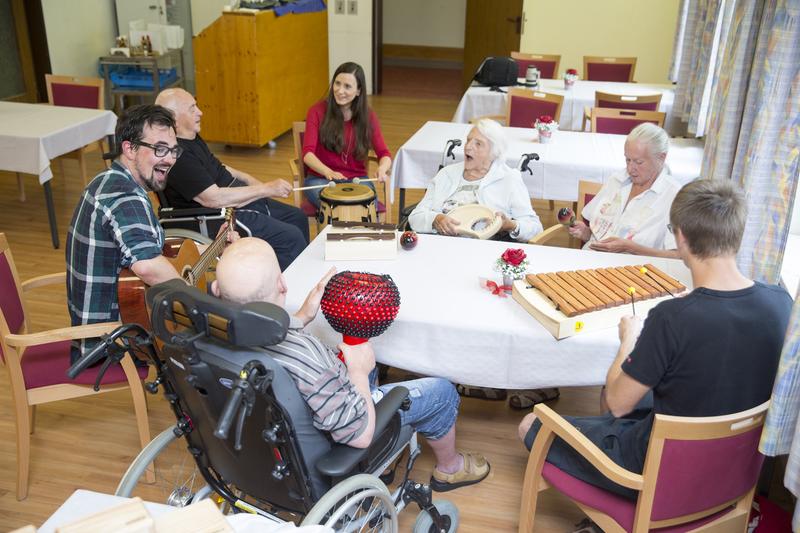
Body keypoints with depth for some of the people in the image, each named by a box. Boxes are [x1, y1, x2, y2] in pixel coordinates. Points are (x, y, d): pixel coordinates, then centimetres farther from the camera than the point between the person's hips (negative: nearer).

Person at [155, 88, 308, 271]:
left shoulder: (192, 138, 10)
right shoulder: (177, 154, -24)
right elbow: (213, 198, -28)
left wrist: (256, 183, 7)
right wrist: (266, 189, -21)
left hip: (241, 200, 11)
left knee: (297, 217, 16)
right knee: (291, 238, -19)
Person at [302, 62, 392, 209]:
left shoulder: (368, 116, 1)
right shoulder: (317, 111, -5)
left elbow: (384, 153, -2)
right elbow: (308, 153, -14)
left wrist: (382, 168, -27)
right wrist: (328, 172, -34)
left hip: (357, 179, 2)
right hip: (321, 178, -2)